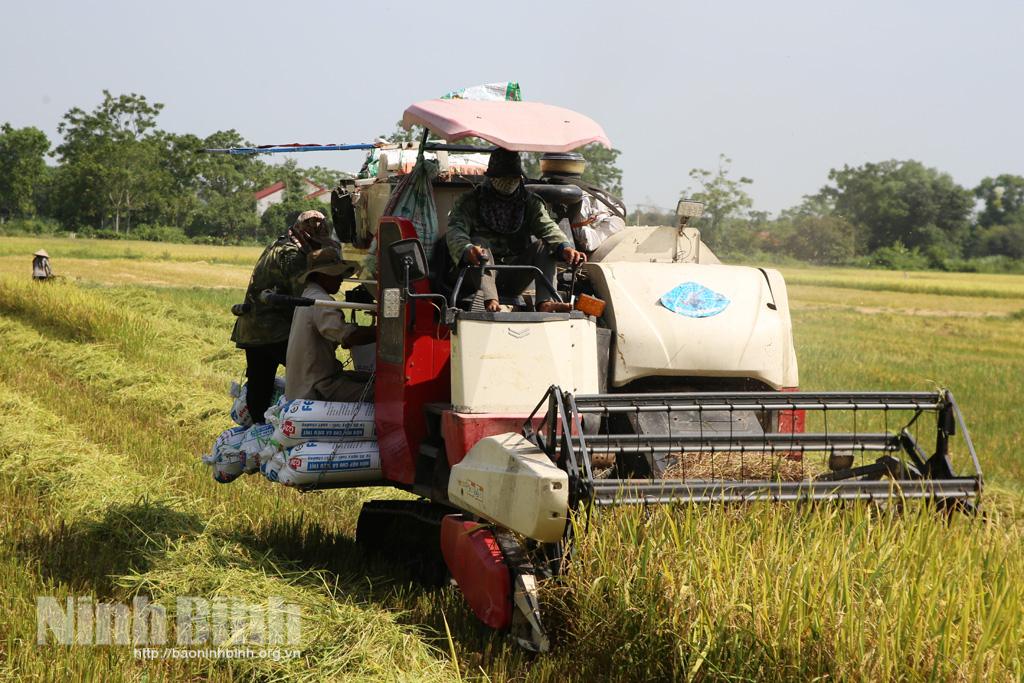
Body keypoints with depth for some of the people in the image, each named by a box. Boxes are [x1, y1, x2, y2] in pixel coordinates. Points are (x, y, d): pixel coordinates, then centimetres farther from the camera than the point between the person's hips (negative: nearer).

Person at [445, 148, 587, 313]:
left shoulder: (529, 203, 12)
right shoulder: (469, 202, 3)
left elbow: (547, 228, -6)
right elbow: (456, 231, -16)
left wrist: (564, 247, -30)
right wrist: (466, 249, -41)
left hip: (513, 279, 3)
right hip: (479, 275, -2)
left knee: (543, 245, -14)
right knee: (479, 242, -28)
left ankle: (545, 302, -33)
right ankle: (490, 301, -49)